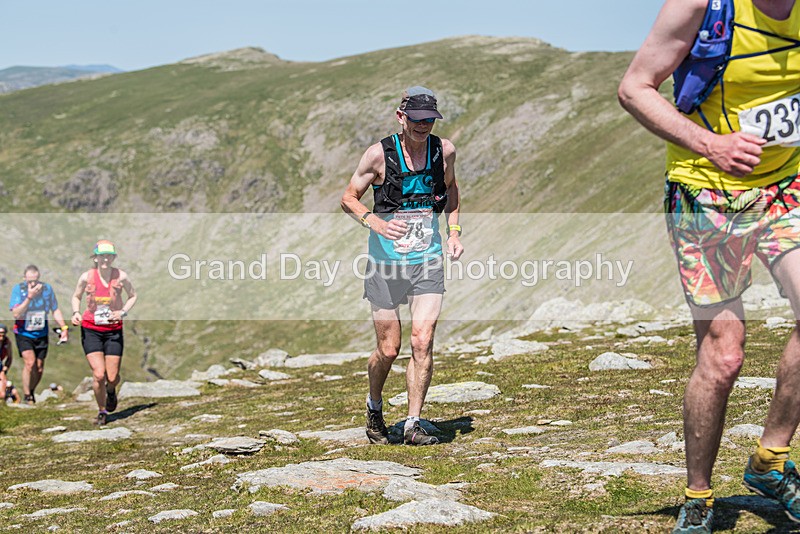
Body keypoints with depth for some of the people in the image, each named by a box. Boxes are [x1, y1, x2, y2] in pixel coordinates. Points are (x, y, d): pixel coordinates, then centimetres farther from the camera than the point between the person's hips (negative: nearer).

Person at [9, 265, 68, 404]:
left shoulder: (47, 288, -5)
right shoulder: (18, 289, -12)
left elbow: (55, 310, 8)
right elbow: (16, 314, -21)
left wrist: (64, 327, 1)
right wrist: (29, 297, -28)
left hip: (41, 334, 3)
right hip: (23, 334, -3)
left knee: (39, 369, 5)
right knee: (30, 363, -21)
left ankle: (31, 391, 30)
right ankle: (27, 397, -9)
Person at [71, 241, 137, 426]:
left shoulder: (121, 276, -5)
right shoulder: (87, 276, -5)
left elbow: (132, 296, 11)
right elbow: (76, 297, 11)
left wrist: (122, 312, -7)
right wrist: (76, 313, -8)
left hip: (114, 331, 1)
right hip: (91, 330, -1)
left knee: (112, 377, -2)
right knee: (99, 375, -11)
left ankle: (111, 391, 37)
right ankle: (102, 412, 11)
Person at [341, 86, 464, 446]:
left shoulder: (444, 151, 0)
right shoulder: (379, 154, -10)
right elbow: (349, 198, -2)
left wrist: (453, 232, 9)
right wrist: (374, 222, -20)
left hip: (428, 261, 2)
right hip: (386, 263, -2)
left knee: (423, 342, -11)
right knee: (388, 350, 4)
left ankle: (413, 423, -1)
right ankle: (374, 409, 32)